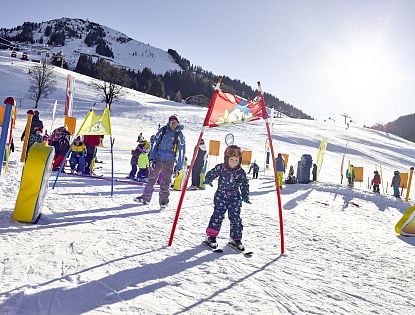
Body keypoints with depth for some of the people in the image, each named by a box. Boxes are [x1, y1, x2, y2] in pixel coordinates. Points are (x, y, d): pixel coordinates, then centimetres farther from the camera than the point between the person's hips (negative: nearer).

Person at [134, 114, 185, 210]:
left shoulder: (179, 135, -1)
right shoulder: (162, 130, 4)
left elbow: (182, 152, 2)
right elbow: (155, 144, 6)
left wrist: (178, 167, -1)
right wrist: (151, 158, -3)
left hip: (169, 161, -2)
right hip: (158, 158, 3)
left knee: (165, 182, -7)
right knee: (151, 178, 8)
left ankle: (163, 201, 5)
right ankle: (145, 198, 20)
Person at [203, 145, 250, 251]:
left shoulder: (241, 172, -2)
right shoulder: (220, 168, -7)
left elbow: (245, 185, 7)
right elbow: (211, 173, 0)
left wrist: (245, 196, -2)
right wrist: (208, 180, -21)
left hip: (235, 199, 2)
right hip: (221, 197, -1)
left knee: (235, 218, 2)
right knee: (218, 216, -6)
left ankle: (236, 239, 16)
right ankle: (211, 236, 7)